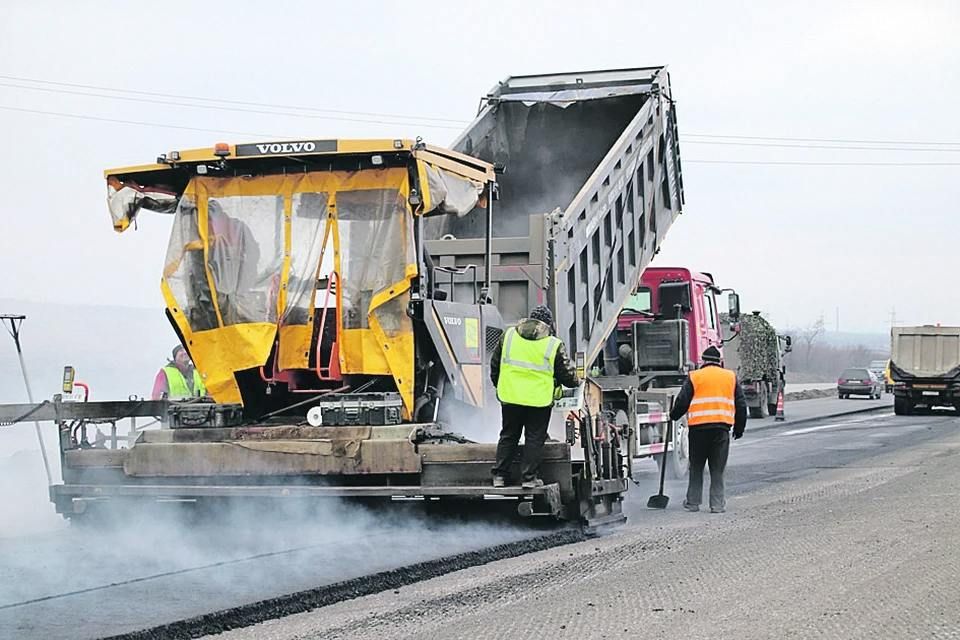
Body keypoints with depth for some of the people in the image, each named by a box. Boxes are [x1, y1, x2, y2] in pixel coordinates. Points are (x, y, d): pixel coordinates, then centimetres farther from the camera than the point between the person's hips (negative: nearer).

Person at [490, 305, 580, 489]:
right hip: (539, 400, -3)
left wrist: (499, 385, 24)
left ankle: (500, 475, 15)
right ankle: (529, 477, 6)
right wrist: (576, 382, 23)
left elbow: (495, 364, 11)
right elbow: (567, 375, 1)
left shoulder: (508, 335, 3)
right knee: (534, 439, 8)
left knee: (508, 436, 15)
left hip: (510, 398, 3)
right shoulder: (554, 345, -5)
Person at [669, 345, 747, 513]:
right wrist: (739, 428, 22)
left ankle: (693, 502, 13)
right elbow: (741, 404, 13)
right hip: (722, 427, 1)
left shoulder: (694, 377, 4)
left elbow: (682, 402, 1)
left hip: (698, 427, -1)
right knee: (718, 468, 6)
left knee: (696, 467, 10)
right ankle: (717, 504, 3)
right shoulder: (731, 377, 11)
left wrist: (674, 416, 20)